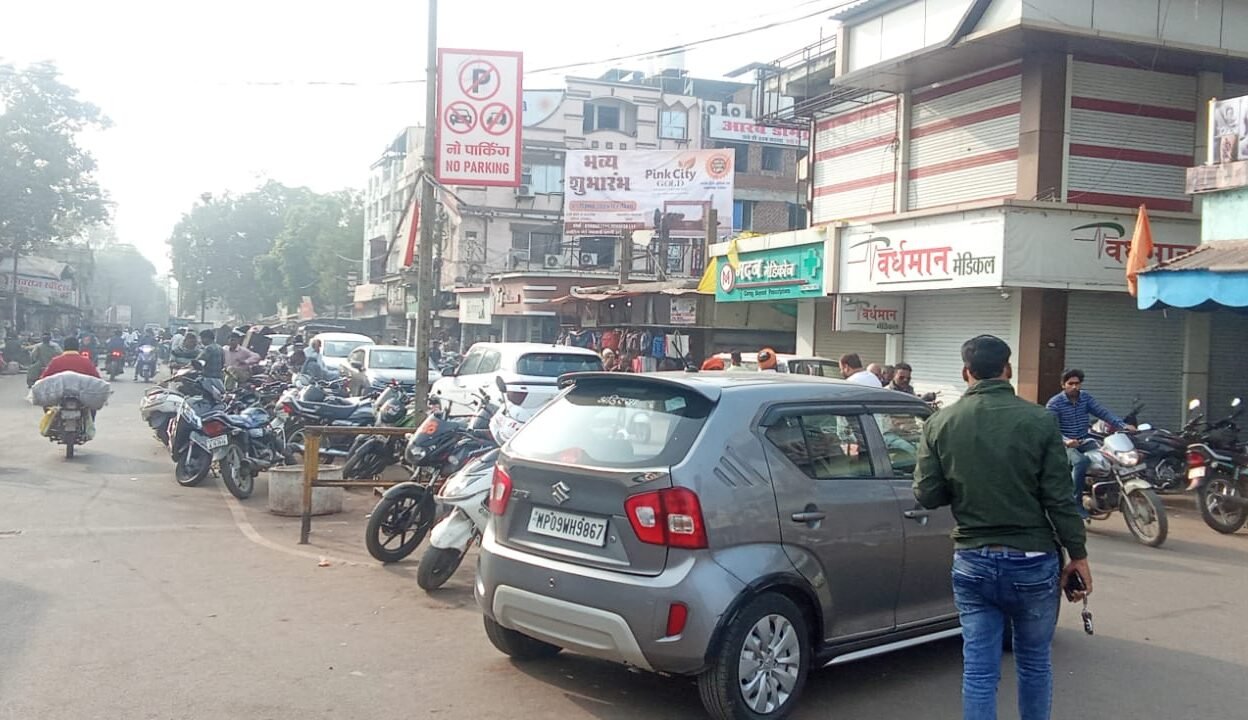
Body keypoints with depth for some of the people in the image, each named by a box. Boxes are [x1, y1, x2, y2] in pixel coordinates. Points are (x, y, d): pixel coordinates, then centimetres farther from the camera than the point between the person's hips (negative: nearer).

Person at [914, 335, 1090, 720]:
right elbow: (1059, 498, -8)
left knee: (978, 671, 6)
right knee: (1035, 663, 17)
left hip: (972, 562, 1)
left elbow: (926, 495, -1)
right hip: (1032, 561, -1)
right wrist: (1078, 554, 2)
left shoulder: (940, 423, -2)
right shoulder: (1038, 421, -8)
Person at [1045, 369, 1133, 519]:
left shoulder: (1086, 398, 8)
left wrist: (1123, 425, -20)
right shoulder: (1054, 403, -7)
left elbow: (1103, 412, -4)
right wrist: (1066, 440, -36)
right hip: (1065, 443, -5)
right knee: (1081, 461, -34)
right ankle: (1076, 502, -23)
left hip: (1084, 440, 5)